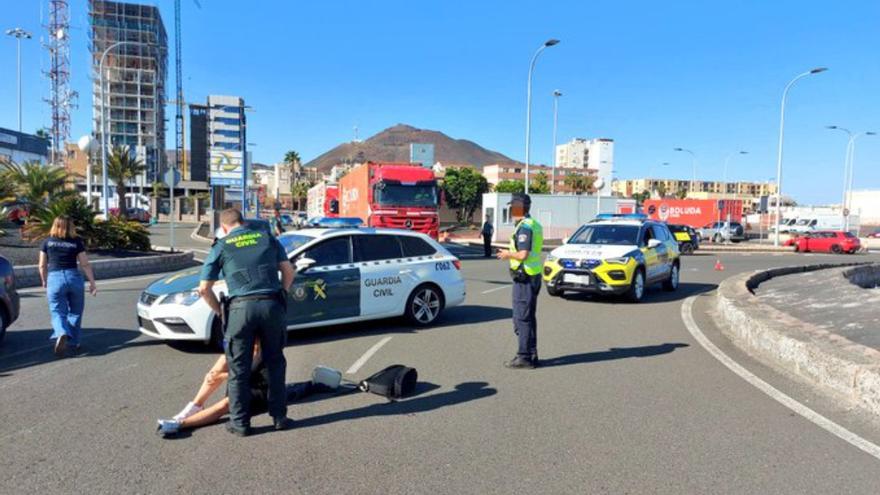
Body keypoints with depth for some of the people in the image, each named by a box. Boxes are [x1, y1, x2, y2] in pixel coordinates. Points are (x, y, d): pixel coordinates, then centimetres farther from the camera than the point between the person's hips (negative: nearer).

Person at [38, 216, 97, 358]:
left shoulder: (47, 242, 6)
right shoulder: (76, 242, 3)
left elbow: (42, 266, 9)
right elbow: (85, 264, 1)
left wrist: (44, 281, 23)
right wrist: (92, 282, 7)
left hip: (55, 278, 0)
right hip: (74, 277, 0)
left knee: (58, 313, 2)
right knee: (75, 312, 14)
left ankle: (62, 334, -26)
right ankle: (75, 341, 20)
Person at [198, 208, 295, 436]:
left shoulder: (221, 247, 9)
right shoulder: (268, 238, 14)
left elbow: (204, 289, 6)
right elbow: (288, 272, 11)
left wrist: (220, 311, 19)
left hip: (241, 308, -2)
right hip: (272, 305, 2)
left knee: (239, 368, 10)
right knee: (275, 363, 16)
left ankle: (240, 423, 18)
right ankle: (279, 416, 21)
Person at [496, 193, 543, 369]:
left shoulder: (524, 227, -17)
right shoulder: (535, 225, 15)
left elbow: (523, 254, -25)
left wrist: (508, 254, -8)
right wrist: (511, 253, 18)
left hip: (524, 277, -10)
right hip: (534, 275, 10)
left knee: (522, 318, -4)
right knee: (528, 317, 16)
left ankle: (524, 357, 0)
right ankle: (531, 354, 23)